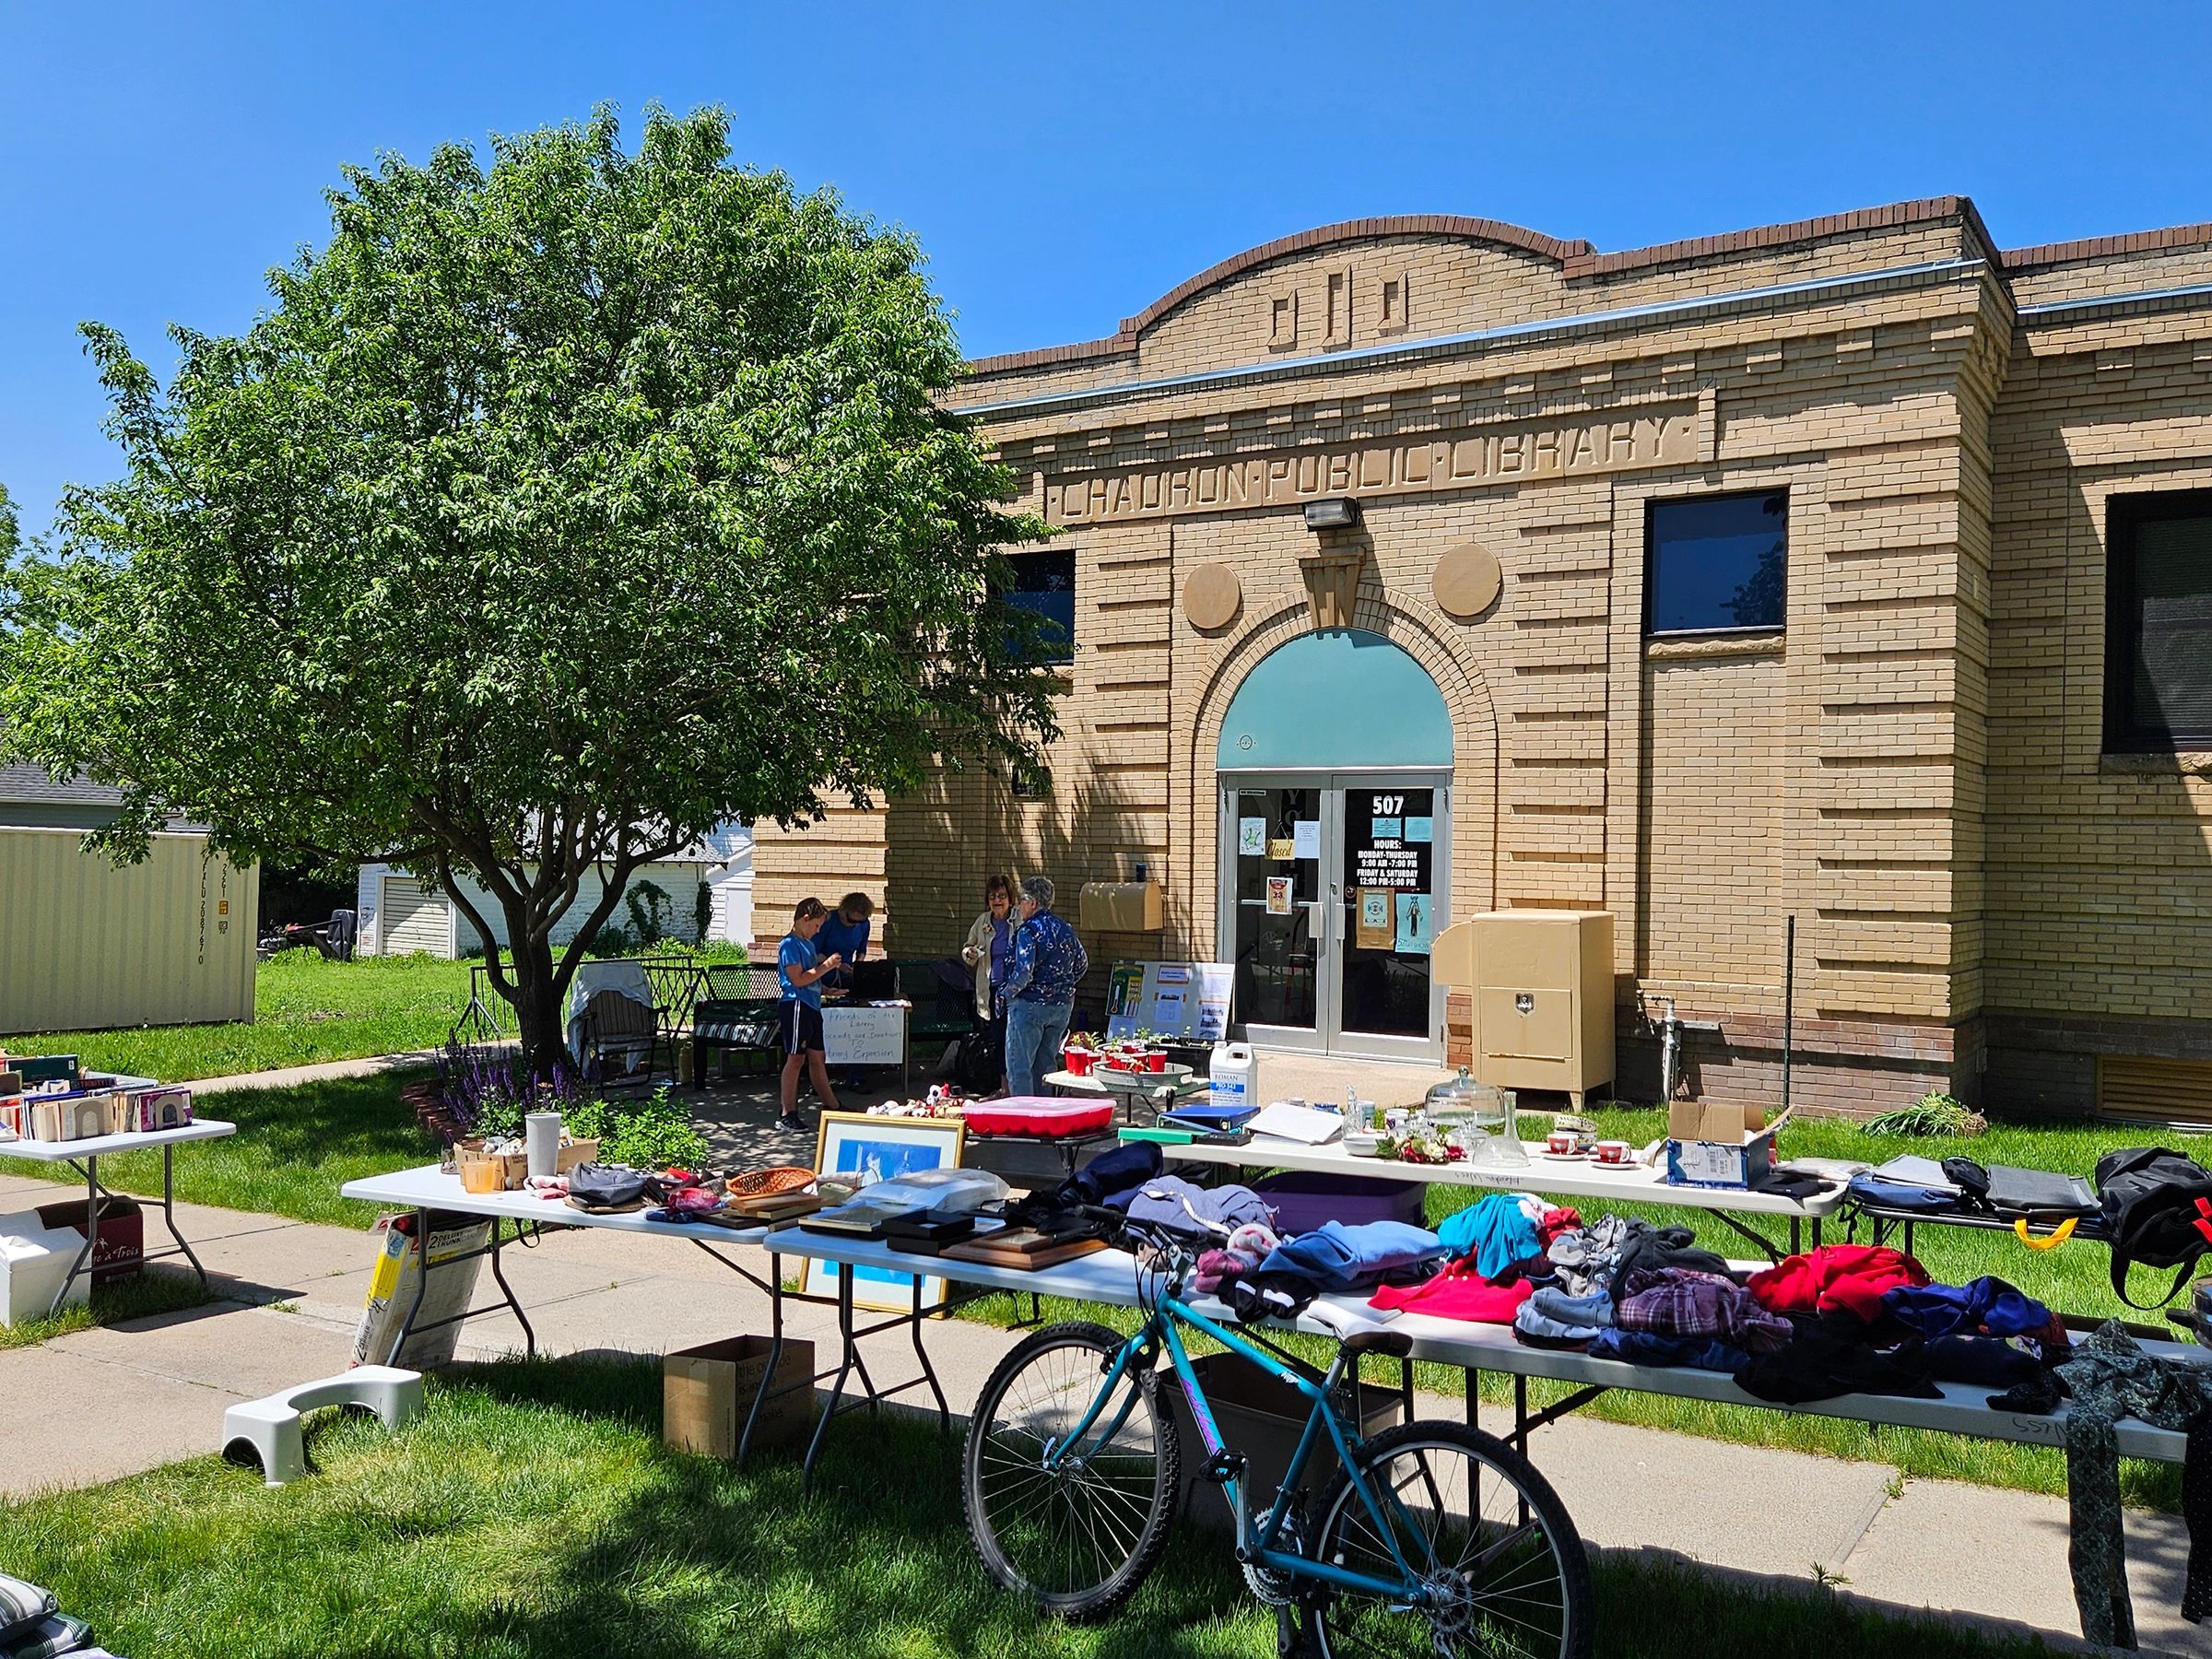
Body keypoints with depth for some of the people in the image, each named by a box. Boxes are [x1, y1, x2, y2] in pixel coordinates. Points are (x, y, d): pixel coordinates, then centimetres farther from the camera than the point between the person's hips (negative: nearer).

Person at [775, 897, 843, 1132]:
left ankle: (831, 1106, 21)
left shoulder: (808, 943, 17)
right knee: (796, 1058, -6)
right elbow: (798, 979, -18)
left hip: (812, 1006, 9)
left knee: (816, 1057, 14)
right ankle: (787, 1115, -2)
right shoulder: (789, 944, -12)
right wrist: (826, 966, -13)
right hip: (796, 1006, -9)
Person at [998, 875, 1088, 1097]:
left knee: (1019, 1067, 0)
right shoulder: (1066, 929, 8)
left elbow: (1024, 973, -24)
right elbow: (1082, 965, 18)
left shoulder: (1028, 931, -15)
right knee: (1045, 1066, 16)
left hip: (1030, 1004, -7)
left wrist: (1004, 994, -10)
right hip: (1062, 1006, 8)